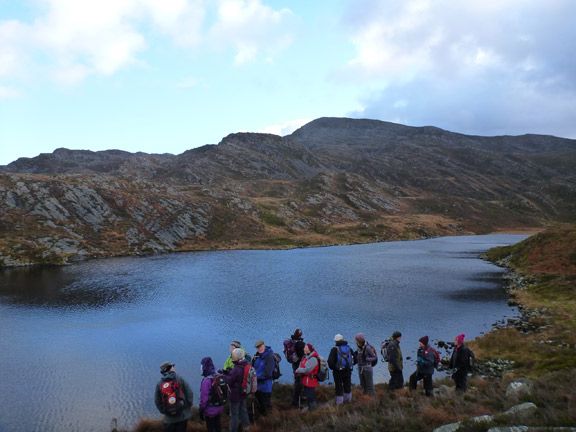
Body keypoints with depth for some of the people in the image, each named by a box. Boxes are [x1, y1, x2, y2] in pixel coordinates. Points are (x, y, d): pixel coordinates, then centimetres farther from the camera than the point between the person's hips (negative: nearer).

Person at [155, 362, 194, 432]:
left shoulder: (159, 384, 0)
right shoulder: (179, 379, -6)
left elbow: (157, 401, 5)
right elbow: (190, 394, -5)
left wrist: (163, 411, 15)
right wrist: (188, 406, 6)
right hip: (183, 415, -1)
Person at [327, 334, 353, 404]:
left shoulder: (334, 349, -13)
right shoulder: (349, 348, 2)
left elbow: (330, 361, -17)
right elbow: (355, 359, 9)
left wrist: (332, 367, 1)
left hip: (338, 372, -4)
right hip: (348, 371, 4)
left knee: (339, 387, 6)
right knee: (347, 386, 19)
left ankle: (339, 402, 12)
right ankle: (348, 399, 32)